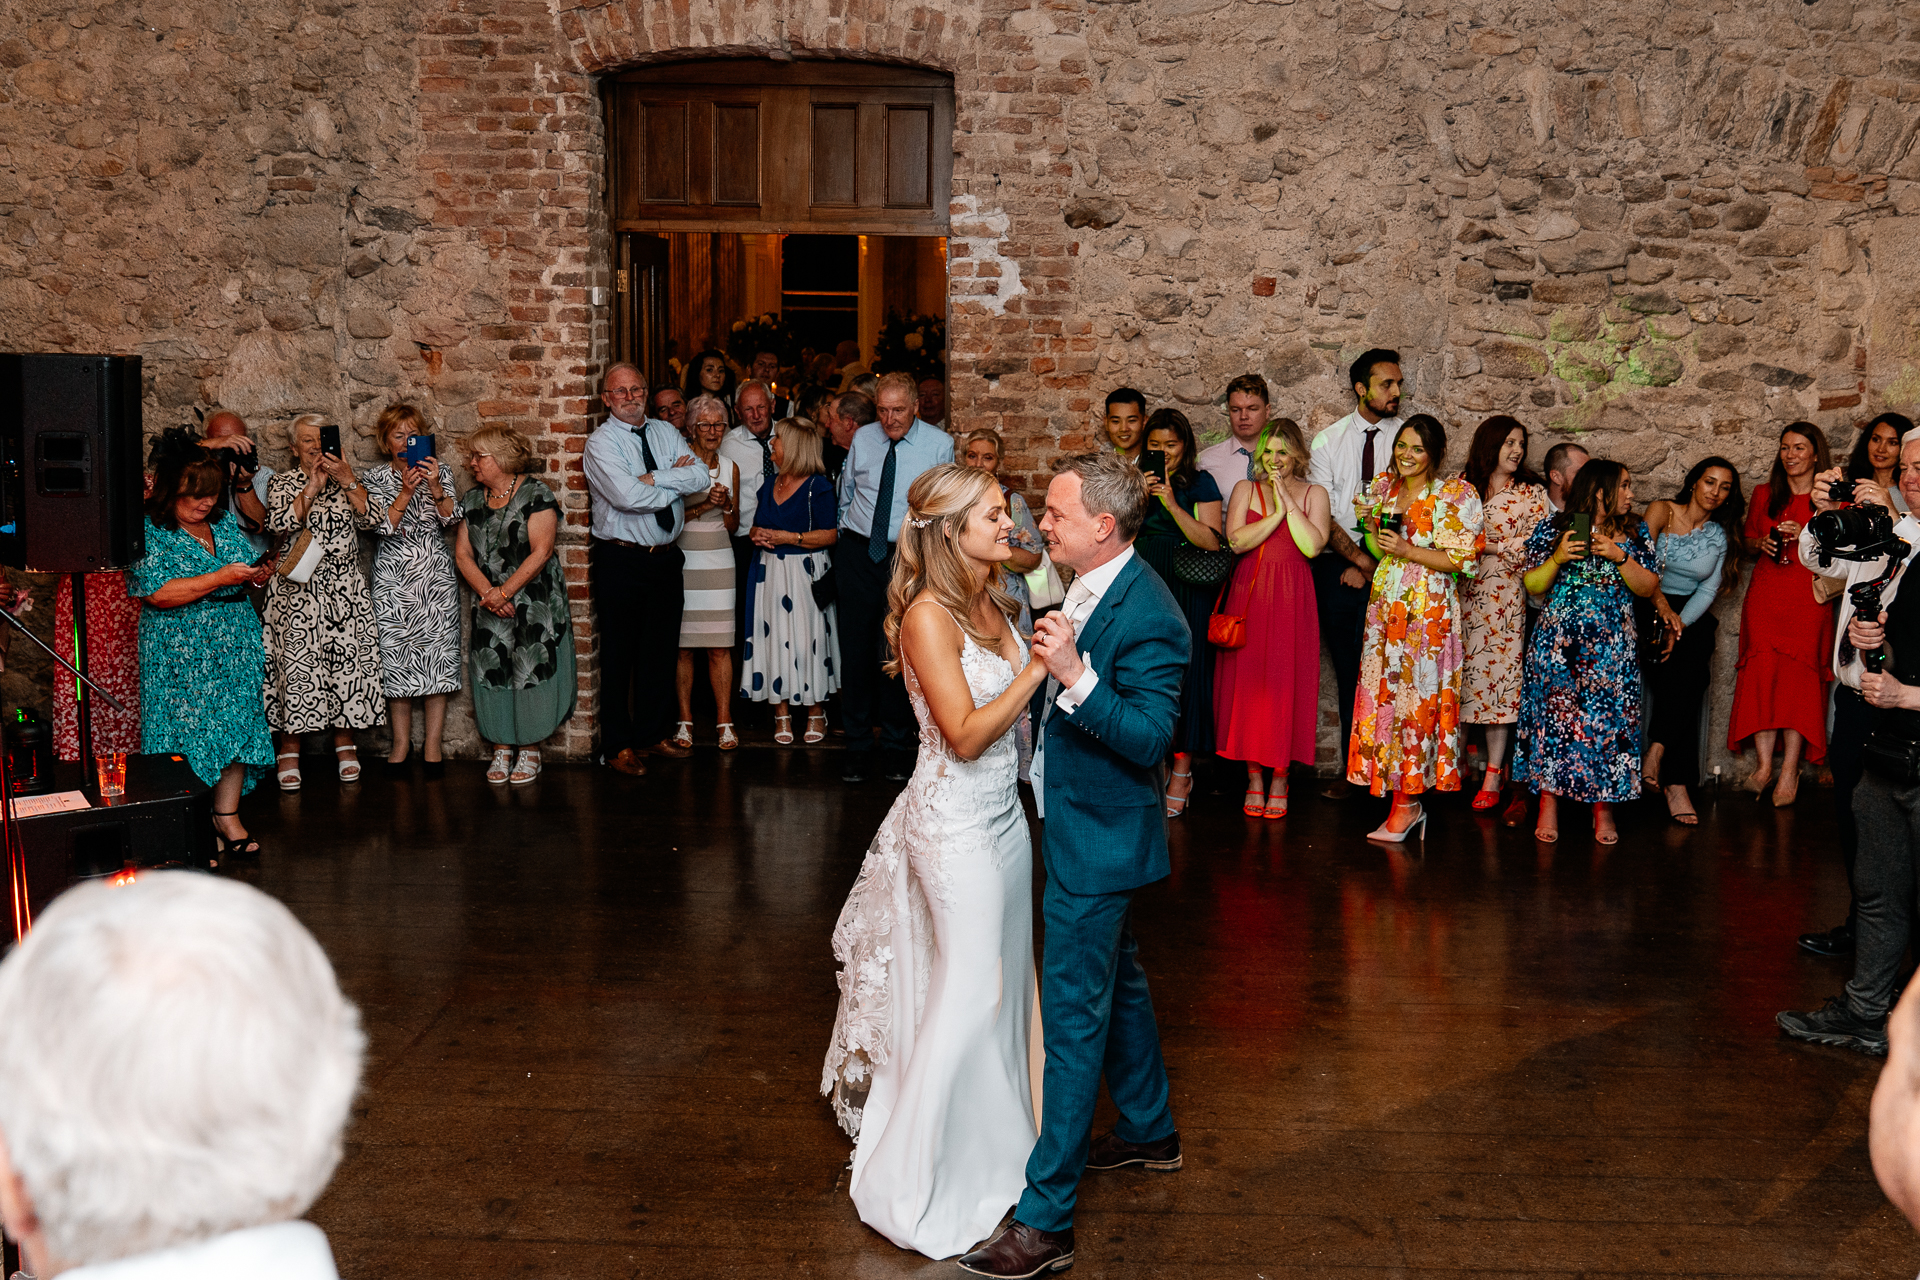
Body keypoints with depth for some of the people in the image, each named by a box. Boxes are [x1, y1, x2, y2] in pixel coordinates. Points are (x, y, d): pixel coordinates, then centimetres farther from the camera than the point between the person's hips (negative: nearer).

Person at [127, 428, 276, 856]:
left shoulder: (225, 523, 10)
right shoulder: (148, 532, -10)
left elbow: (247, 562, 21)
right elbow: (158, 593, -19)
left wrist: (258, 575, -3)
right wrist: (221, 578, -21)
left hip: (235, 650, 6)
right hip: (181, 656, -6)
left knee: (238, 725, 4)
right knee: (189, 731, -1)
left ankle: (228, 814, 14)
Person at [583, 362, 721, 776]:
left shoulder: (666, 432, 9)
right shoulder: (601, 442, -9)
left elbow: (702, 476, -5)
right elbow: (628, 497, -23)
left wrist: (654, 479, -17)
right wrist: (679, 480, -11)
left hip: (666, 556, 6)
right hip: (621, 560, -6)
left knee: (663, 649, 15)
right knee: (619, 653, 3)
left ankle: (653, 732, 30)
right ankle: (618, 745, 13)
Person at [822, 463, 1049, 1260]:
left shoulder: (993, 603, 7)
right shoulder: (928, 615, -19)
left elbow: (1017, 707, 9)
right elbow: (966, 734, -23)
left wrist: (1058, 653, -2)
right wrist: (1037, 667, -22)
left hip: (1004, 808, 8)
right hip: (953, 817, -8)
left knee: (1006, 975, 16)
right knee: (970, 988, -2)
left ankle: (993, 1148, 35)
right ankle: (915, 1186, 13)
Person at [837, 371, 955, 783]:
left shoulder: (939, 445, -3)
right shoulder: (863, 438, 6)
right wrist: (850, 534, 13)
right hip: (859, 552, 2)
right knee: (856, 647, 3)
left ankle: (896, 745, 18)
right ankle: (858, 745, 15)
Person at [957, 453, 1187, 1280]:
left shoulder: (1146, 615, -25)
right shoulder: (1089, 591, 4)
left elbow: (1148, 736, -31)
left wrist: (1073, 674, -39)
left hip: (1096, 840, -10)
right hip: (1087, 830, 10)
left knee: (1073, 1017, -4)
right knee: (1117, 979, 26)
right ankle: (1150, 1130, 48)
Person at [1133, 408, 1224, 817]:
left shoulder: (1201, 483, 2)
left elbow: (1211, 542, -9)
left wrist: (1172, 504, -15)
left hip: (1187, 593, -3)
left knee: (1183, 673, -4)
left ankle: (1181, 774, 5)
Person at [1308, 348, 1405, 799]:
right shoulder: (1328, 441, 7)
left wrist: (1373, 565, -7)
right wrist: (1359, 558, -7)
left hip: (1389, 566, -1)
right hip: (1337, 565, 1)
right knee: (1347, 668, 4)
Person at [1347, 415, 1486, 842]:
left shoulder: (1456, 495, -6)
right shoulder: (1383, 486, 11)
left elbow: (1460, 560, -10)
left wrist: (1407, 550, -16)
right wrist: (1369, 526, 2)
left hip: (1430, 610, -6)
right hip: (1386, 604, 6)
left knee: (1416, 698, -4)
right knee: (1384, 696, 4)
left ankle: (1408, 802, 4)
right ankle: (1407, 799, 13)